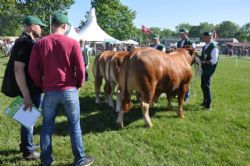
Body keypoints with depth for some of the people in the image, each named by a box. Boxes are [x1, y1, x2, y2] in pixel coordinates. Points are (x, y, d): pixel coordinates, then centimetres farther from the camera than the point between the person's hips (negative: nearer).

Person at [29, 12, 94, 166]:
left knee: (47, 126, 16)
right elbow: (81, 69, -8)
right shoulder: (72, 43, -7)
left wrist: (42, 86, 13)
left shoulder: (40, 44, 0)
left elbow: (33, 69, 0)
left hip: (50, 91, 2)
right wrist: (78, 85, 8)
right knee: (74, 125, 10)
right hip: (70, 90, -2)